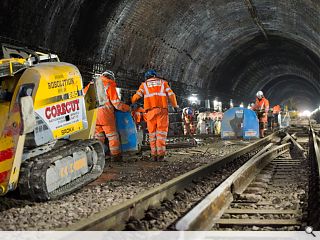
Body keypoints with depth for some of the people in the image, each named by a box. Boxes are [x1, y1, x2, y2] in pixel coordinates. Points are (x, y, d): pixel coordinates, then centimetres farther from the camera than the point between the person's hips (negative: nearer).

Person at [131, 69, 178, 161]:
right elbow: (171, 94, 9)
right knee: (161, 131, -4)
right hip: (162, 109, -1)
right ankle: (160, 154, -15)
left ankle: (154, 154, -1)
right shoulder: (163, 82, 19)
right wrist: (175, 106, 16)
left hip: (150, 110, 1)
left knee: (152, 132, 5)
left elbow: (136, 96, 10)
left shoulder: (144, 84, 18)